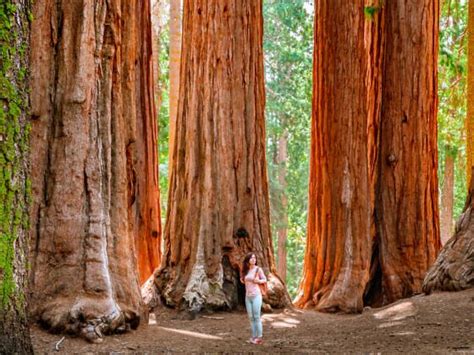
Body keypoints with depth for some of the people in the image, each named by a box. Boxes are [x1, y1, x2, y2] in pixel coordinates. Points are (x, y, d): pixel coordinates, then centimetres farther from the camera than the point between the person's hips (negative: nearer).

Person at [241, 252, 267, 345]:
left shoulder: (258, 269, -6)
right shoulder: (246, 270, 9)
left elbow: (265, 279, 2)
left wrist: (258, 281, -17)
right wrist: (243, 281, 3)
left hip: (256, 295, -5)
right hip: (248, 296, 5)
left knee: (256, 317, -6)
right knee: (251, 317, 6)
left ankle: (259, 337, -1)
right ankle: (254, 336, 11)